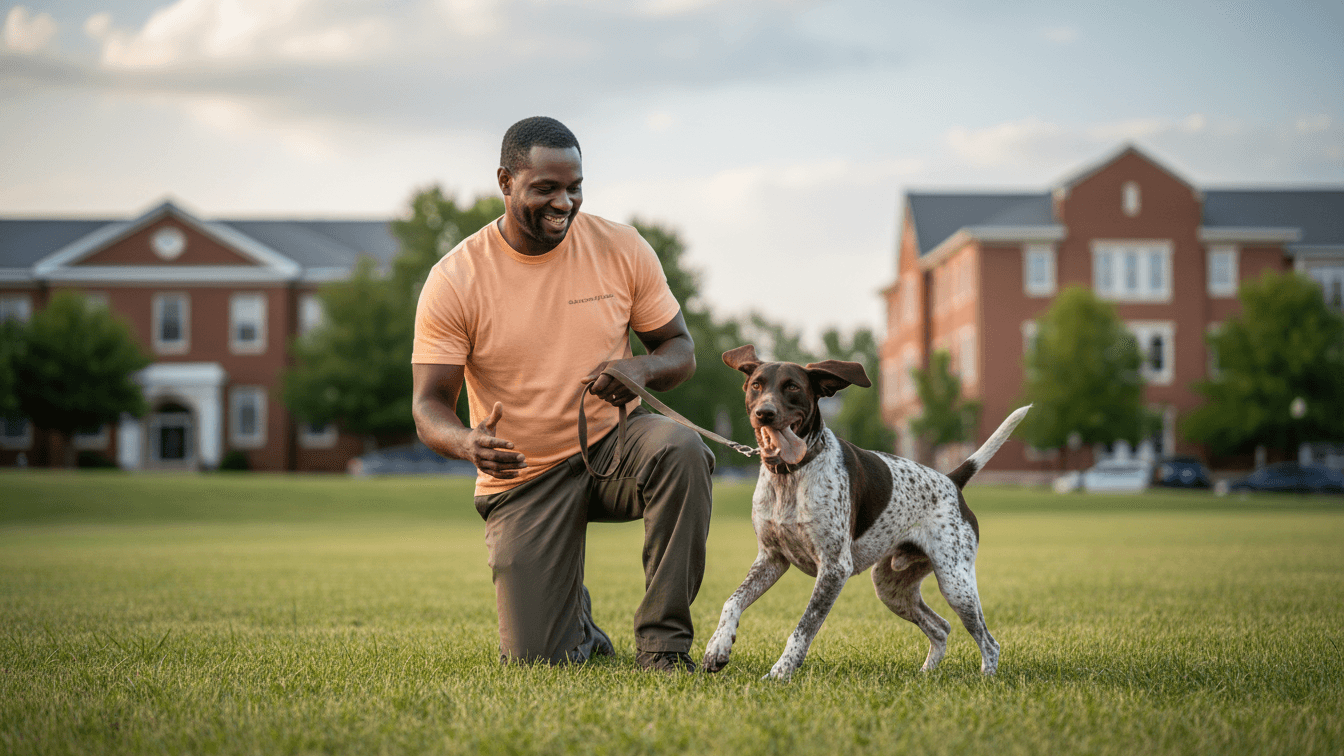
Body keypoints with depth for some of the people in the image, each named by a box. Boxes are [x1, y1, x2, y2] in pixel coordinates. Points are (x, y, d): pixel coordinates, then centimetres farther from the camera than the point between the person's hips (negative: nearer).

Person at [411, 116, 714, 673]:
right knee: (535, 662, -12)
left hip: (613, 444, 1)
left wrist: (643, 367, -23)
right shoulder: (455, 280, -11)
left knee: (680, 449, -35)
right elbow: (429, 406, -11)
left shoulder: (622, 250, -5)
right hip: (523, 477, -1)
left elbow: (681, 351, 3)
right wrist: (467, 443, -36)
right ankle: (576, 621, 29)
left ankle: (663, 639, -20)